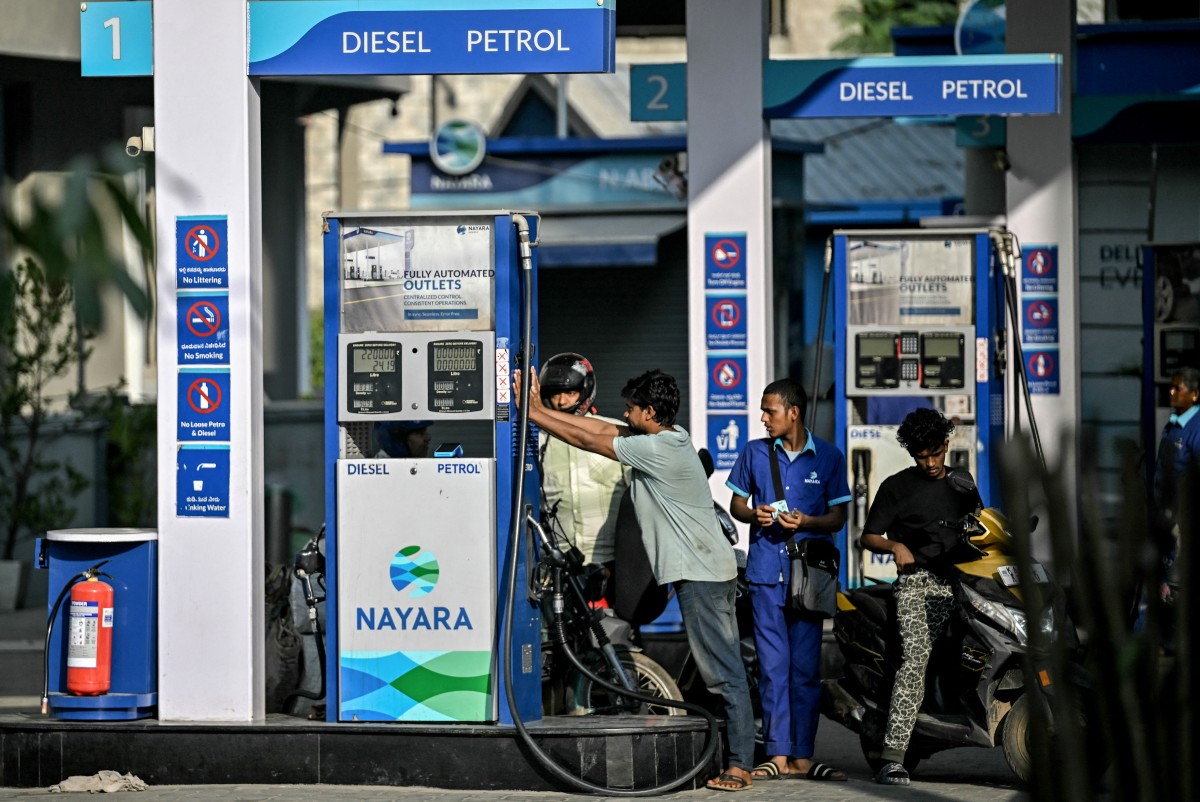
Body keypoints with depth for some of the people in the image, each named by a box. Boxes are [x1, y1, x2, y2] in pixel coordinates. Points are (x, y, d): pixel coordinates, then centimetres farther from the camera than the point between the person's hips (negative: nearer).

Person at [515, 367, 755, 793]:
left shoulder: (657, 449, -17)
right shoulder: (670, 438, 11)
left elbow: (587, 439, -13)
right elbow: (599, 429, 12)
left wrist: (530, 411, -6)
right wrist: (540, 407, 11)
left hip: (701, 574, -10)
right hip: (707, 570, 10)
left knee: (723, 671, -9)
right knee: (719, 668, 12)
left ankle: (740, 767, -8)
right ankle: (735, 756, 15)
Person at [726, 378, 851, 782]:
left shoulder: (828, 457, 4)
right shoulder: (755, 452, 8)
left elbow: (838, 518, 7)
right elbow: (736, 504, 16)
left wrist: (807, 522, -13)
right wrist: (754, 515, -7)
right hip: (766, 570, 1)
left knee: (806, 666, 0)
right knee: (773, 664, -2)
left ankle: (803, 756, 4)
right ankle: (778, 754, 1)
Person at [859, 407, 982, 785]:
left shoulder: (963, 482, 22)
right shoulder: (897, 486, 11)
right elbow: (868, 537, 9)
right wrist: (895, 546, -12)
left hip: (960, 580, 6)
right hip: (918, 580, -6)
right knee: (915, 659, -22)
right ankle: (892, 758, -30)